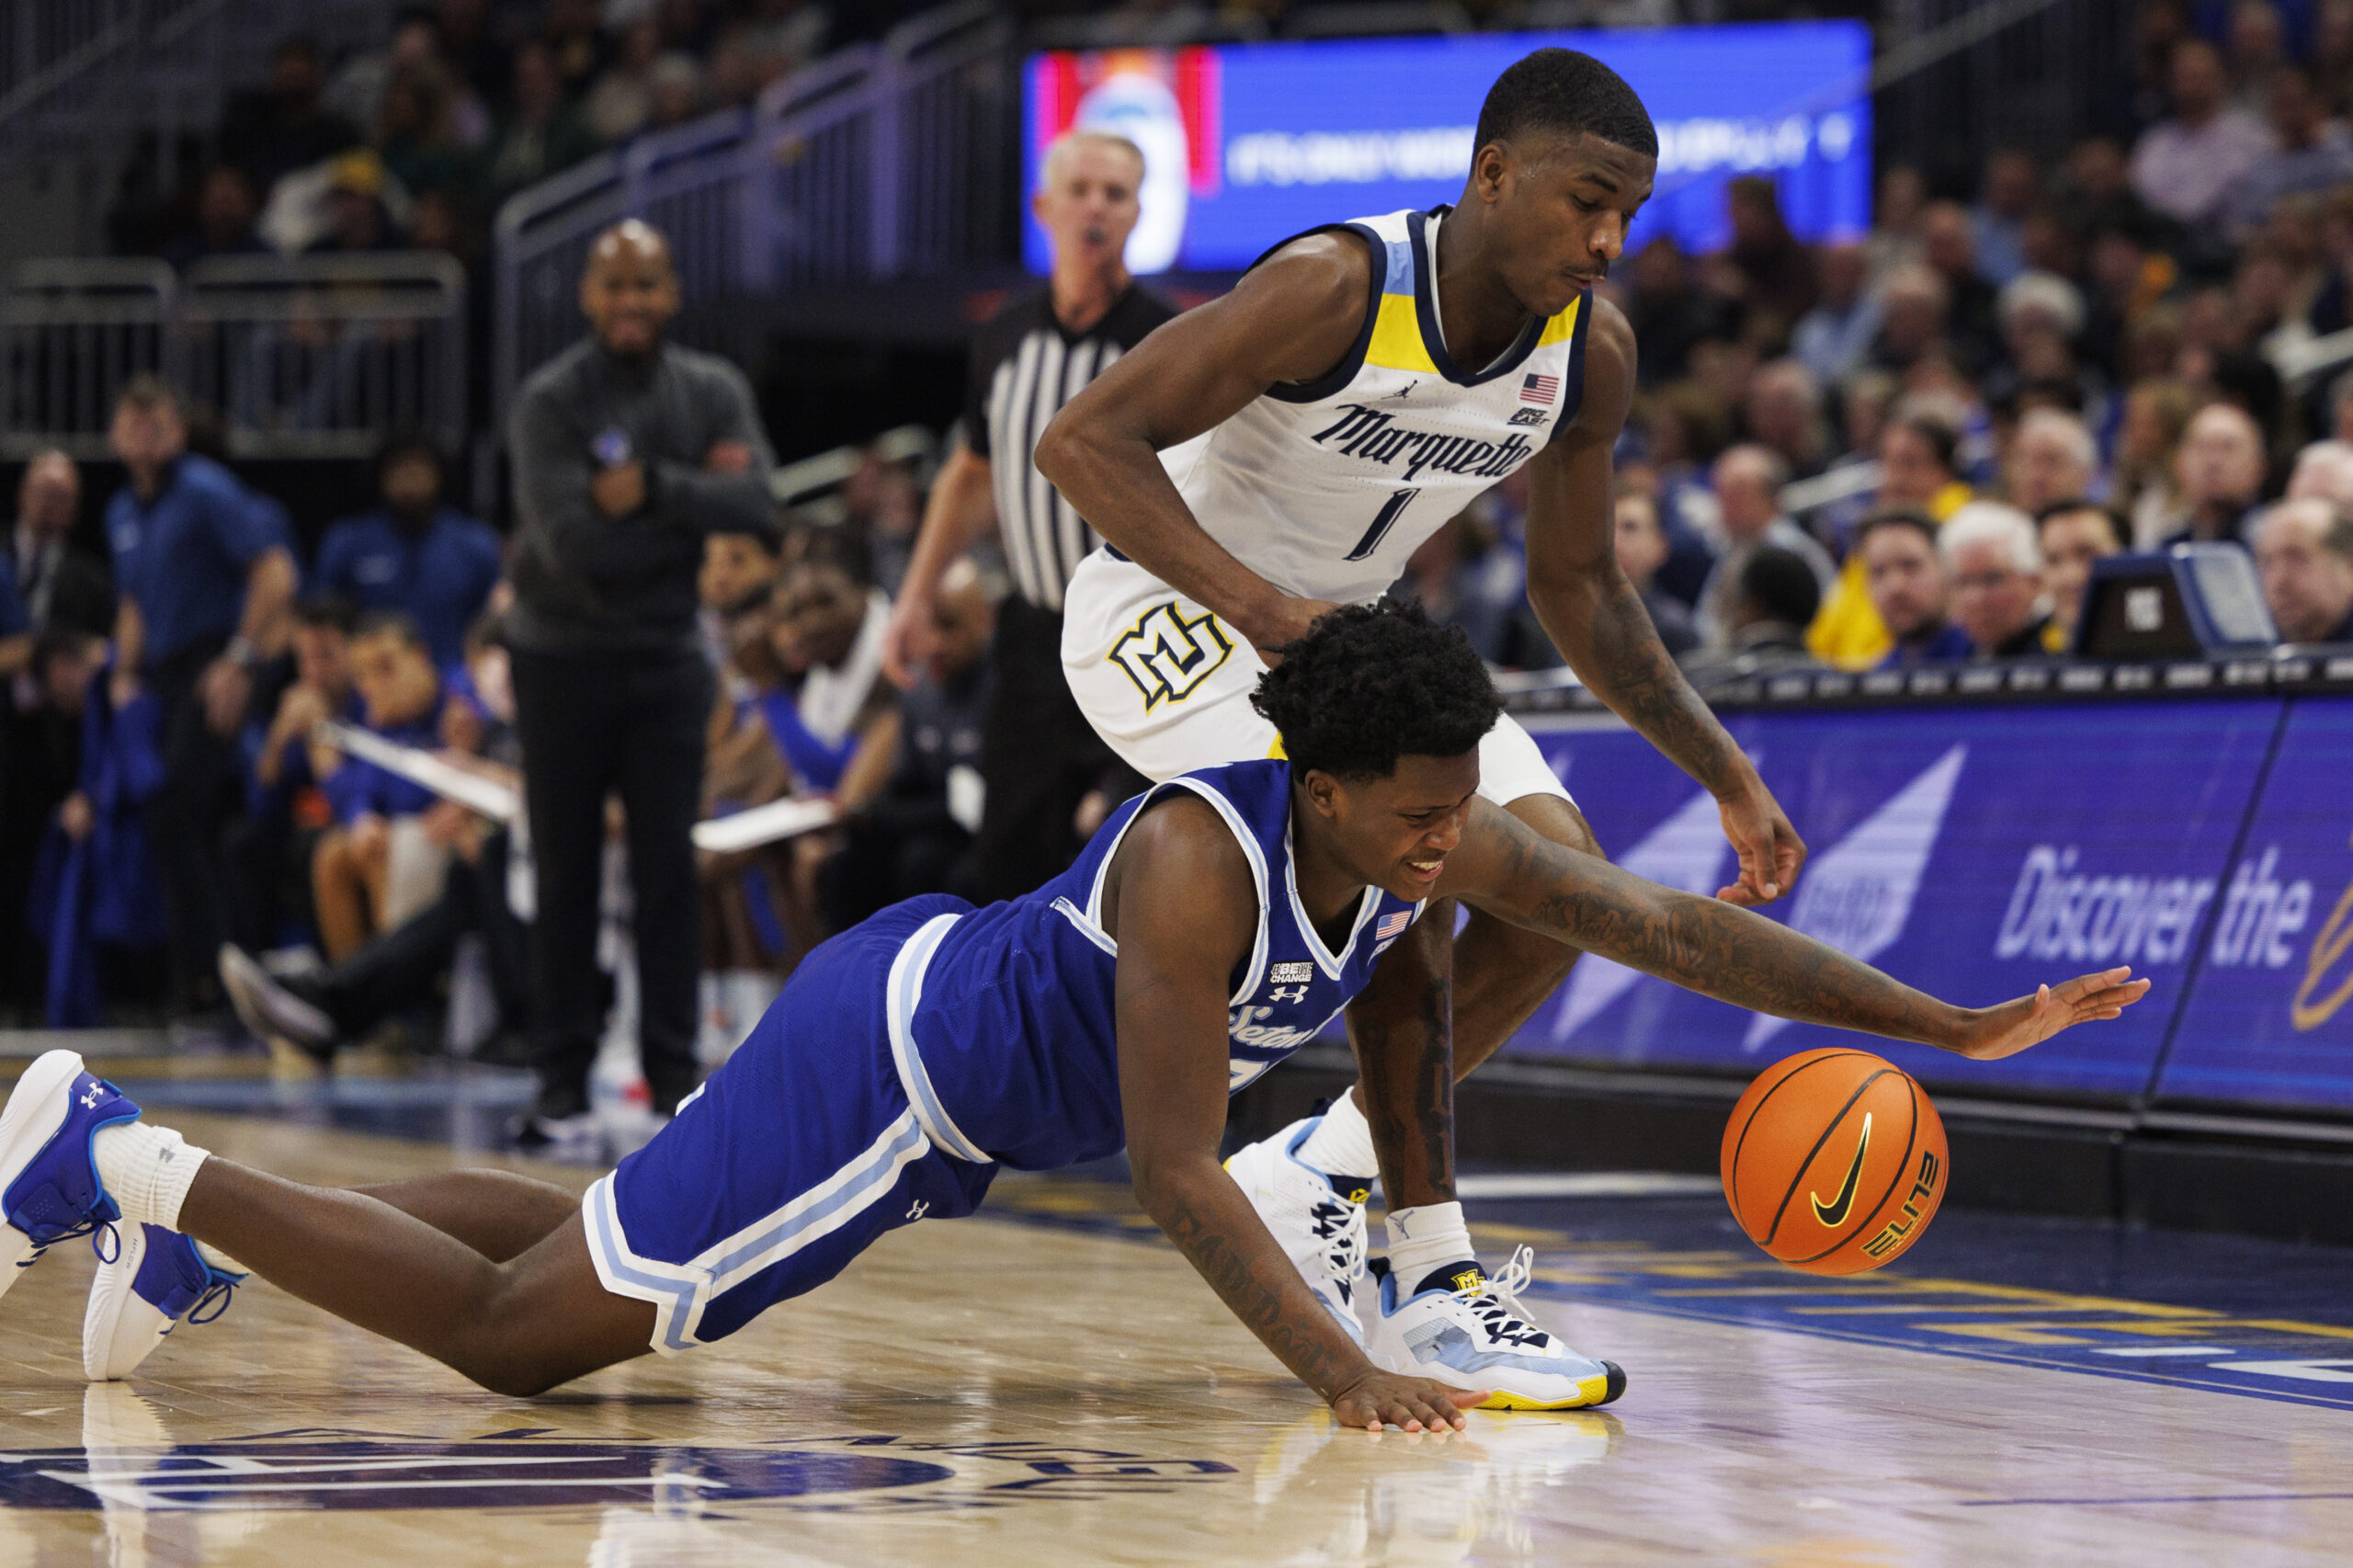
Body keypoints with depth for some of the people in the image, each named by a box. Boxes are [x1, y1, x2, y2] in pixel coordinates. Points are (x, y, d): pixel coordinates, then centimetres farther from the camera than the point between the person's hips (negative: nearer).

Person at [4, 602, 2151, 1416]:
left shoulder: (1428, 854, -9)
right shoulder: (1199, 867, -31)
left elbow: (1680, 928, -7)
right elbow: (1177, 1173, -30)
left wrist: (1955, 1028, -13)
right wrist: (1338, 1375, -36)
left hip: (969, 1064, 8)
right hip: (888, 1062, -8)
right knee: (519, 1332, -7)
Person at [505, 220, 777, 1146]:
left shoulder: (712, 393, 3)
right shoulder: (550, 402, -9)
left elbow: (757, 507, -12)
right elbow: (570, 542, -21)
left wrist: (651, 488, -21)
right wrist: (694, 499, -12)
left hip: (667, 656, 3)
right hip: (563, 659, -2)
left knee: (668, 868, 1)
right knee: (566, 876, 1)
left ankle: (674, 1071, 6)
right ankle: (564, 1080, 5)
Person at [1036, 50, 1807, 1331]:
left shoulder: (1593, 356, -9)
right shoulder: (1337, 288, -29)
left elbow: (1577, 585, 7)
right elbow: (1083, 440, -30)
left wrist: (1726, 775, 1)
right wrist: (1264, 609, -40)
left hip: (1343, 622, 8)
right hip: (1169, 608, -8)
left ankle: (1314, 1175, 9)